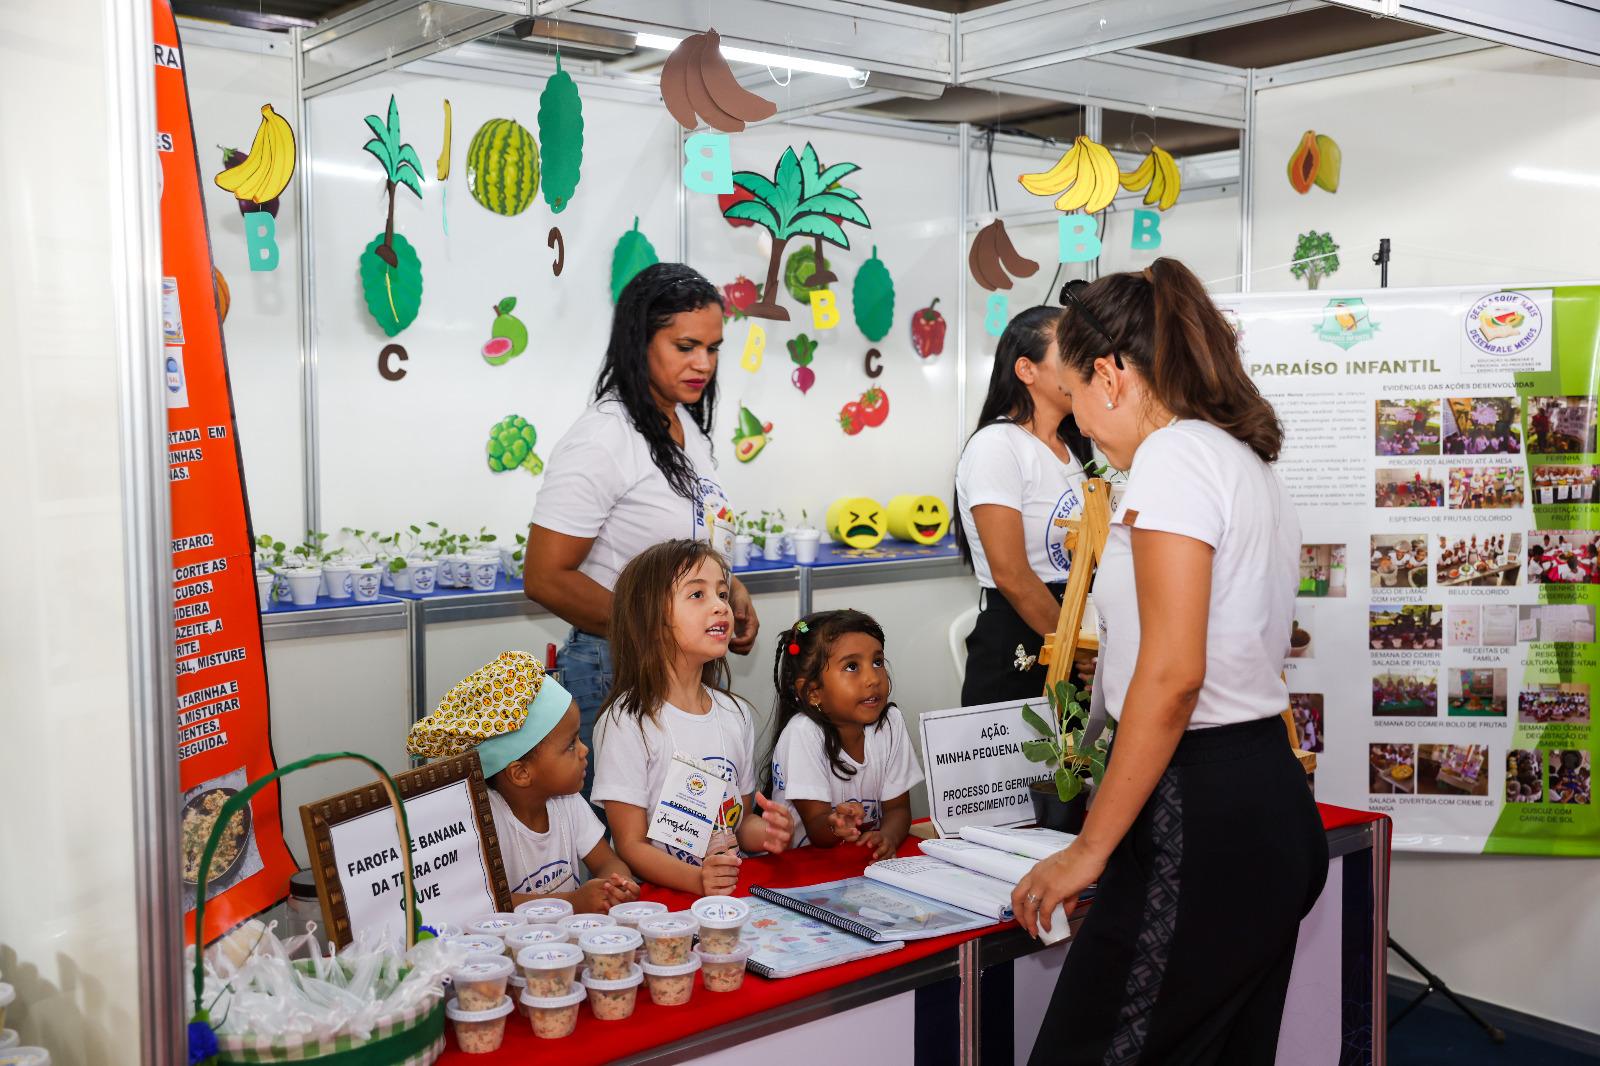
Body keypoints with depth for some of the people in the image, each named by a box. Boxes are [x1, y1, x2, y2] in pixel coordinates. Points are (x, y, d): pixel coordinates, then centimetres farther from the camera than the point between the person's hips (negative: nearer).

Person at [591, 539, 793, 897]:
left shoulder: (736, 714, 11)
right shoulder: (626, 723, -10)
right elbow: (631, 845, -10)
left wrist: (766, 831, -3)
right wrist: (697, 879, -27)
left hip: (733, 890, 5)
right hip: (659, 896, -5)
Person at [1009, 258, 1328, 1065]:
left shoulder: (1173, 455, -12)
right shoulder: (1249, 462, 18)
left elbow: (1174, 675, -20)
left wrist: (1090, 849, -16)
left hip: (1199, 822, -10)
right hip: (1275, 803, 11)